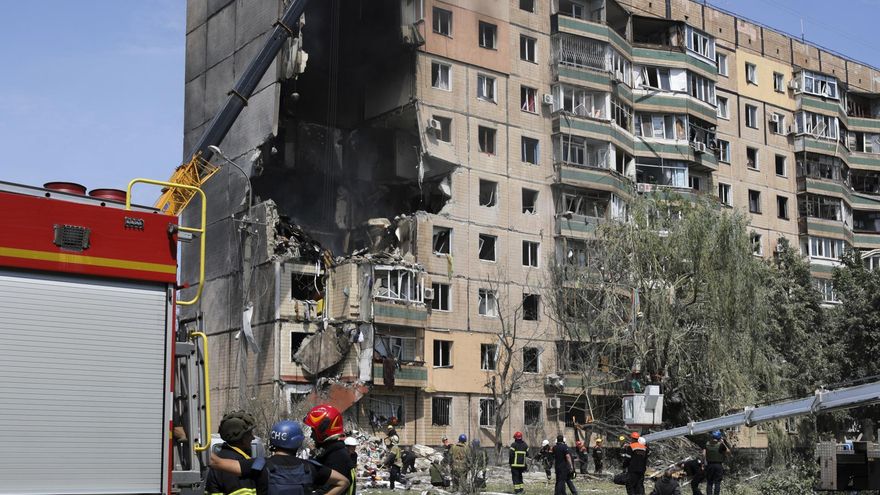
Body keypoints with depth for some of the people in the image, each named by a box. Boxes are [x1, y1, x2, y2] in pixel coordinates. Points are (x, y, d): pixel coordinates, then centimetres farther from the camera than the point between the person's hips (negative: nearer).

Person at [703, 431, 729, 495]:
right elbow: (728, 451, 4)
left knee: (709, 483, 10)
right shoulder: (721, 445, -8)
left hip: (709, 465, 2)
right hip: (719, 465, -2)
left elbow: (703, 454, -6)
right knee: (717, 483, 2)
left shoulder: (707, 444, 1)